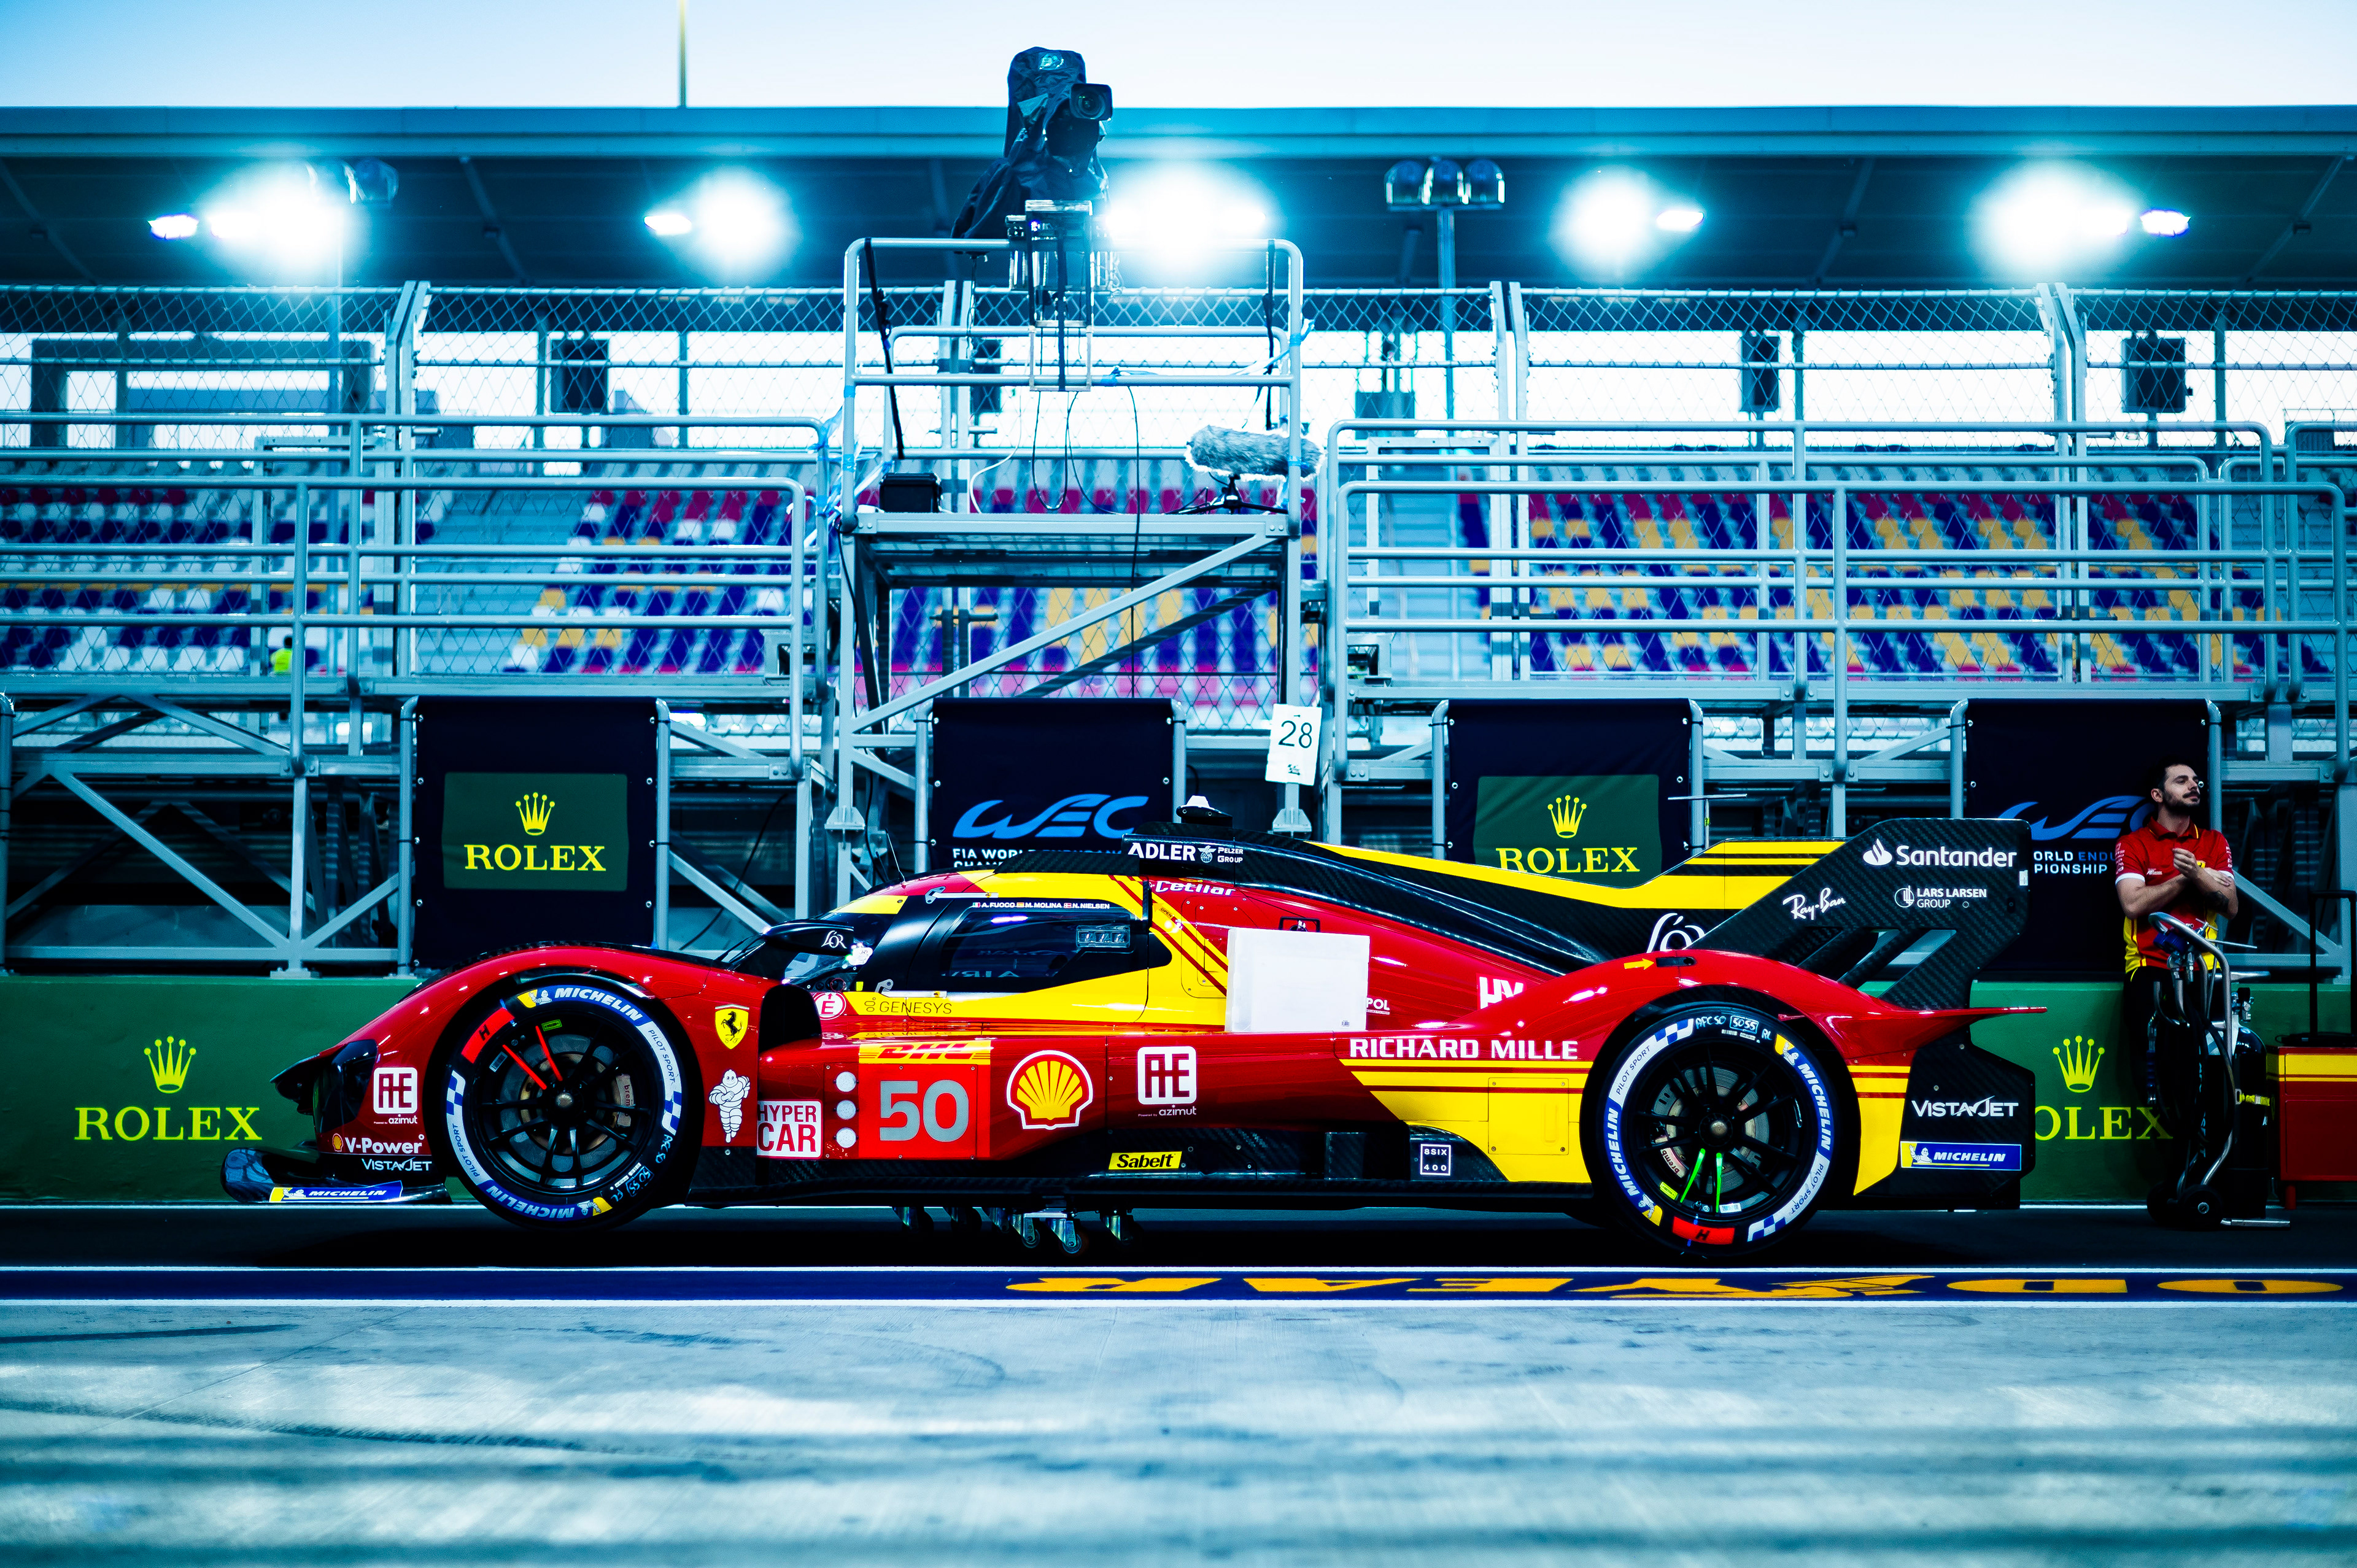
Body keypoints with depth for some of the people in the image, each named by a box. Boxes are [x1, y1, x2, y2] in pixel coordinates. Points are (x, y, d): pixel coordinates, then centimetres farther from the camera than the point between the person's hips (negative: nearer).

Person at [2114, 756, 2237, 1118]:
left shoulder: (2215, 843, 18)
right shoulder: (2132, 844, 10)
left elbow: (2230, 907, 5)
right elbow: (2134, 904, -7)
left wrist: (2197, 875, -12)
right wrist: (2185, 879, -6)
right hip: (2150, 969, -2)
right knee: (2150, 1070, -17)